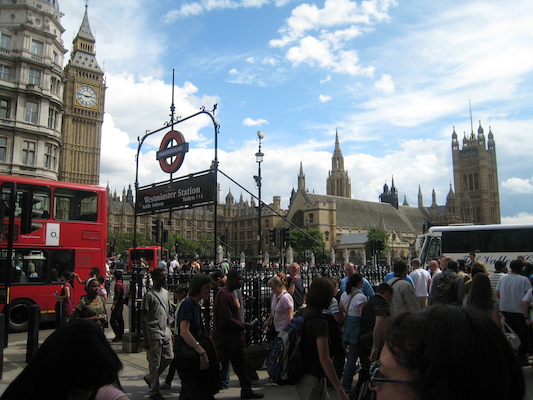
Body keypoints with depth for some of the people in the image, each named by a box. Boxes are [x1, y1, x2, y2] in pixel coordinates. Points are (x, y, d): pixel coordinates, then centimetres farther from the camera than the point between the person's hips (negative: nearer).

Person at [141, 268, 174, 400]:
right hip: (154, 334, -7)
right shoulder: (149, 294, -12)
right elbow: (143, 317, -12)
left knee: (169, 357, 10)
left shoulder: (166, 293, 11)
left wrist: (170, 331, 15)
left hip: (165, 333, 7)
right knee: (155, 363, 1)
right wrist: (146, 338, -14)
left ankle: (150, 377, 29)